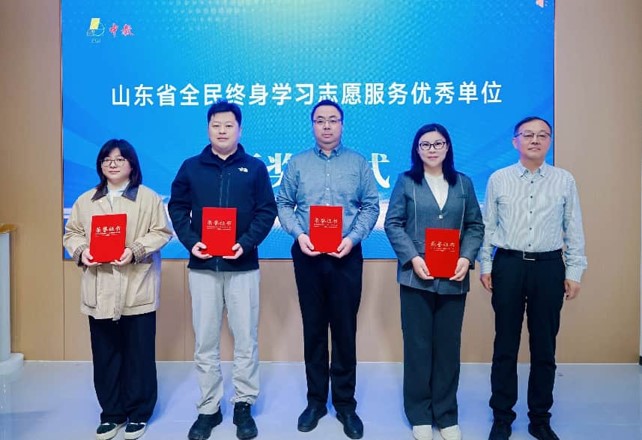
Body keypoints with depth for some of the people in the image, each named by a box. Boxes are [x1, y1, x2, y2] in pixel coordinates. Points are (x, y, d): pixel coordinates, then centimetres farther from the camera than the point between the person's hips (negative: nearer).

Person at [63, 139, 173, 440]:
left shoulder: (149, 198, 1)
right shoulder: (86, 200, 11)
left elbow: (161, 233, -4)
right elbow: (71, 233, 11)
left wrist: (135, 251, -18)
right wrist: (81, 251, -9)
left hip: (137, 291, -3)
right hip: (99, 292, 3)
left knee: (139, 353, 5)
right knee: (105, 354, 10)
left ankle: (138, 413, 21)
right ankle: (111, 413, 26)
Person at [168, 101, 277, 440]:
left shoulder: (255, 168, 4)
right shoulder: (191, 167, 7)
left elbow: (267, 211, 0)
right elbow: (177, 208, 8)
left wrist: (246, 243, -14)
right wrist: (190, 241, -8)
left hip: (242, 266, -1)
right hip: (202, 266, 1)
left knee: (246, 339, 5)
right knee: (205, 341, 8)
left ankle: (243, 406, 21)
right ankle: (208, 408, 21)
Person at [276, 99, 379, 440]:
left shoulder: (358, 163, 5)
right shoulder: (297, 163, 7)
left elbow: (371, 206, 3)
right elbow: (283, 204, 5)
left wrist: (353, 237, -11)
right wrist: (298, 234, -11)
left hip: (346, 256, -1)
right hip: (308, 256, 1)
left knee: (345, 329, 5)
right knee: (313, 328, 9)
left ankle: (345, 403, 19)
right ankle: (316, 400, 23)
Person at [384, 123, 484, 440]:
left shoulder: (463, 183, 9)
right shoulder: (406, 181, 3)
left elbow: (475, 225, 7)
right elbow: (393, 224, -2)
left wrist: (467, 258, -9)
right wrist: (413, 258, -15)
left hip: (453, 278, 2)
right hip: (416, 276, -2)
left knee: (449, 346, 9)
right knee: (418, 345, 6)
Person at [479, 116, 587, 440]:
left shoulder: (565, 180, 3)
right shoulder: (498, 179, 2)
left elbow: (574, 229, 5)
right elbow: (488, 226, 5)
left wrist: (574, 271, 1)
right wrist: (486, 265, 2)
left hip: (549, 267, 1)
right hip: (508, 265, 0)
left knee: (544, 346, 10)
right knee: (505, 344, 8)